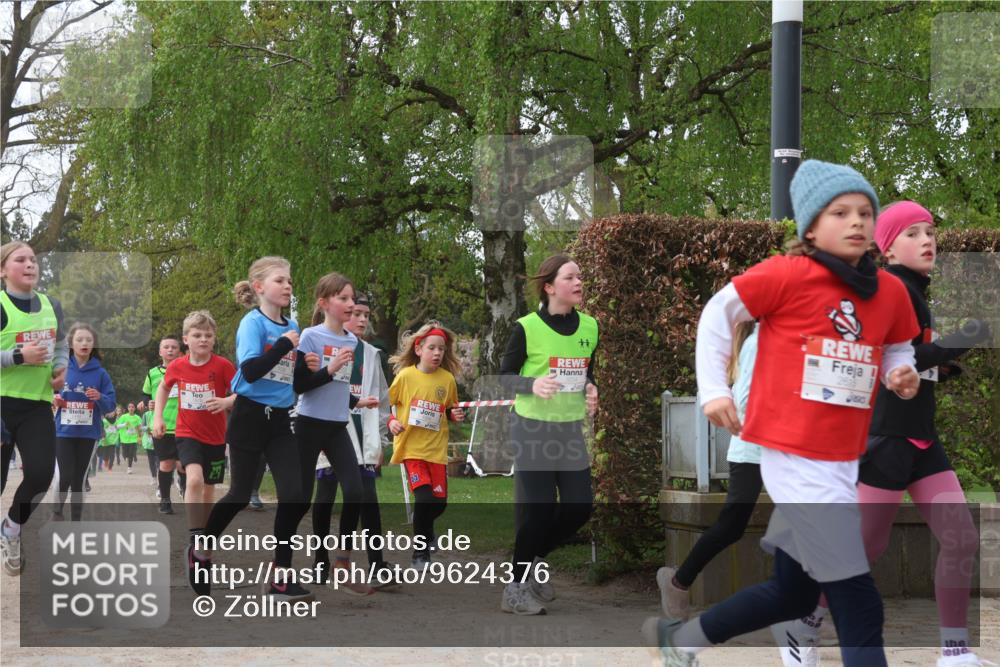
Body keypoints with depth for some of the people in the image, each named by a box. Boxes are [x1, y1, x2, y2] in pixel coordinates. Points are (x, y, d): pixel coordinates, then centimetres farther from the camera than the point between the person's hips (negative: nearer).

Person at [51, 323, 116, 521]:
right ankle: (57, 511, 15)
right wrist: (54, 399, -13)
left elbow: (110, 404, 1)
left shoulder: (100, 373, 0)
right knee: (65, 476, -9)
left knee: (79, 479, 5)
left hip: (88, 433, 1)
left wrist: (100, 398, -20)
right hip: (63, 431, -1)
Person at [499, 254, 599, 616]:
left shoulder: (590, 326, 3)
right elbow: (504, 376, -5)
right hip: (532, 427, -5)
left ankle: (532, 560, 29)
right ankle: (516, 587, 12)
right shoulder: (527, 327, -13)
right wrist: (532, 385, -25)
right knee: (536, 508, -4)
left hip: (571, 429, 6)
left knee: (579, 506, 4)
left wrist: (591, 390, -7)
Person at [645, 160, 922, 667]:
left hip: (842, 462, 8)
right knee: (859, 606, -11)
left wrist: (902, 374, -2)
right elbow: (719, 312, 0)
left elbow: (897, 349, 20)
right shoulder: (787, 275, -11)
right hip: (796, 457, -7)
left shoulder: (890, 291, 4)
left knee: (793, 595, 21)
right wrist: (713, 390, -4)